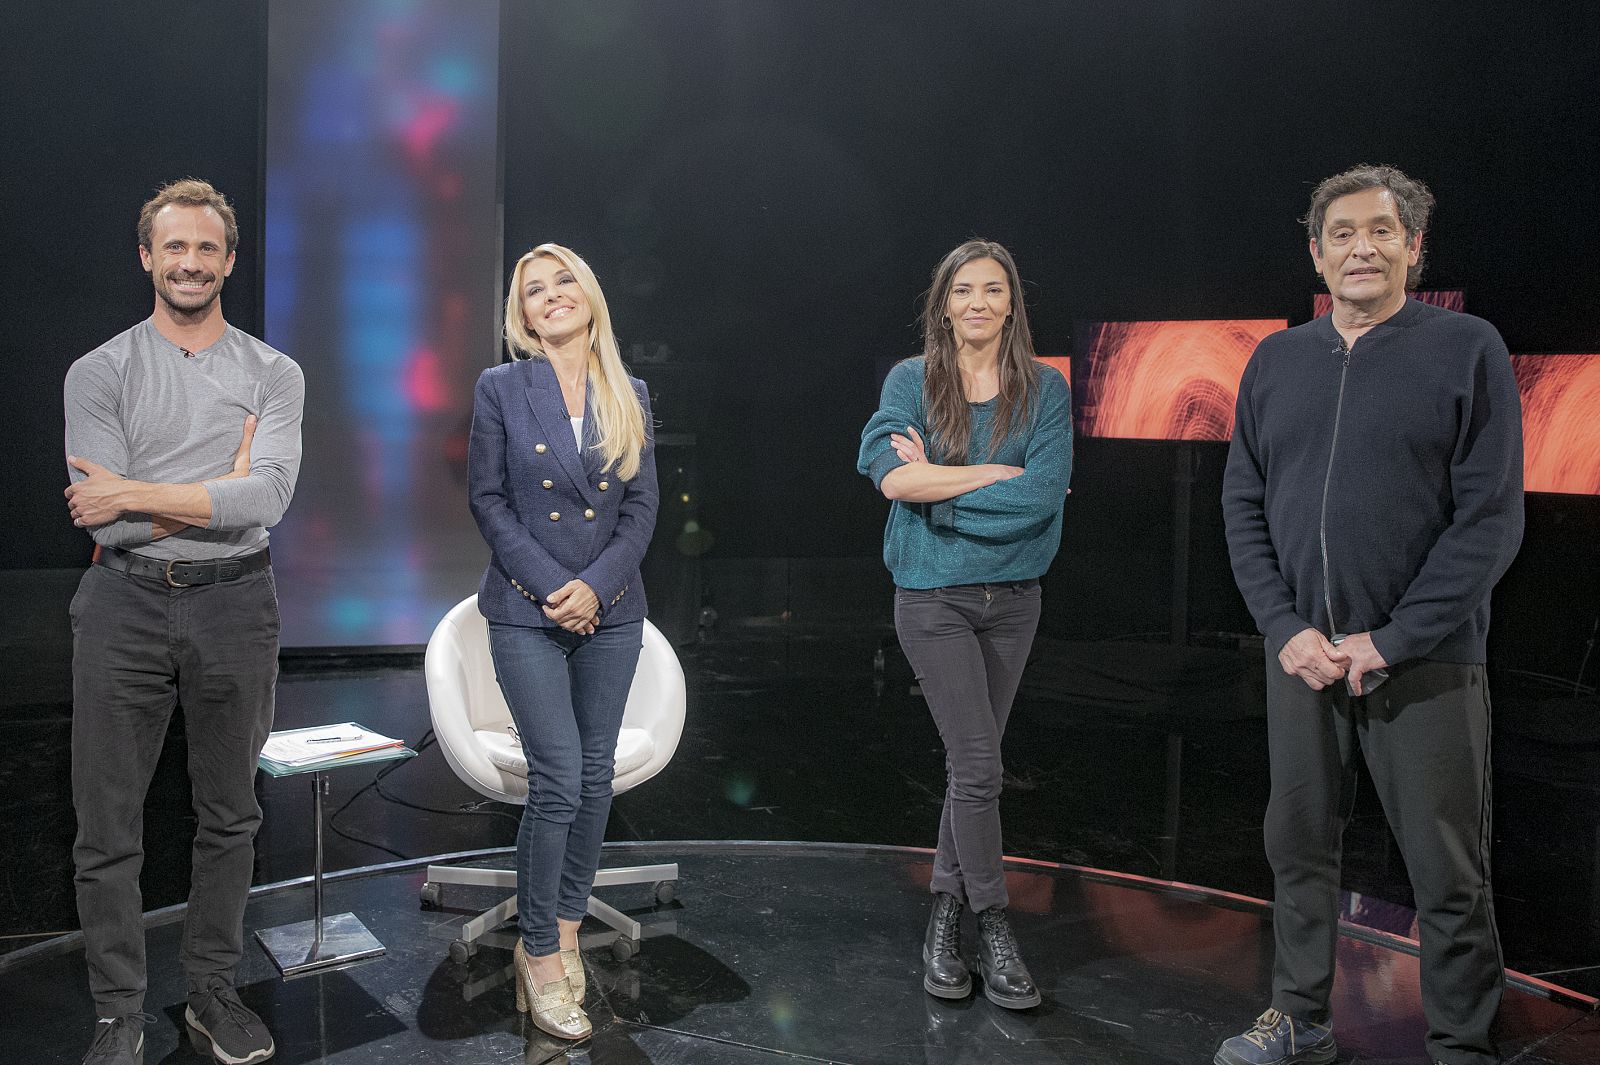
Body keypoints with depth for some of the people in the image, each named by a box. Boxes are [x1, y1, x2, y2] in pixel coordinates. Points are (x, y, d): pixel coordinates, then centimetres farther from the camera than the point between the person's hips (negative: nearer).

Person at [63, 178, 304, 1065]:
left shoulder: (273, 375, 3)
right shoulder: (99, 372, 1)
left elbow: (265, 502, -13)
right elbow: (102, 518, -9)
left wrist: (134, 494, -14)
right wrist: (221, 486, -9)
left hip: (234, 603, 1)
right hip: (124, 605, -1)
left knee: (229, 816, 11)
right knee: (107, 828, 4)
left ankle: (212, 992, 28)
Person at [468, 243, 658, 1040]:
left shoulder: (628, 397, 7)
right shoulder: (501, 389, -1)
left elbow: (641, 506, 3)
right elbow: (488, 499, -4)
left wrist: (595, 585, -11)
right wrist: (551, 587, -12)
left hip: (610, 613, 3)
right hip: (528, 613, -3)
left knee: (595, 778, 8)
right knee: (559, 780, -8)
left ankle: (566, 931, 24)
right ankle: (539, 954, 7)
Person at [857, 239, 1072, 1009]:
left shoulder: (1045, 389, 2)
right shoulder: (911, 381, -1)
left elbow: (1044, 495, -12)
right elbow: (892, 476, -18)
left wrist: (938, 482, -14)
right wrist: (1003, 473, -15)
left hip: (1012, 595, 3)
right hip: (933, 596, -3)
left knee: (971, 764, 11)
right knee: (978, 764, -7)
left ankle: (945, 915, 26)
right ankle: (994, 931, 8)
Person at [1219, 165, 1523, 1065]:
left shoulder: (1468, 349, -3)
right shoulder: (1276, 361, 9)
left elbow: (1490, 519, -8)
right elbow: (1245, 506, 7)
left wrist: (1388, 640, -14)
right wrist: (1288, 627, -6)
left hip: (1426, 662, -3)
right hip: (1302, 654, 4)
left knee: (1450, 874, 4)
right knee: (1300, 846, 14)